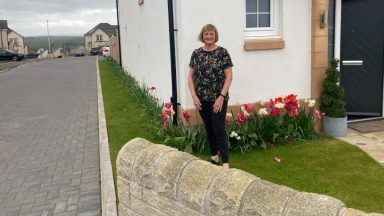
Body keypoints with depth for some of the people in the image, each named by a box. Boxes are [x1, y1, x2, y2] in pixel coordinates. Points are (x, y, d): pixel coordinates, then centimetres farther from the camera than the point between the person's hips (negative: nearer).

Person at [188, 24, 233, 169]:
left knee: (219, 129, -6)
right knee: (208, 128, 14)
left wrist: (221, 97, -14)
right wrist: (194, 96, -4)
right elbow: (190, 77, 7)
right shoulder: (196, 53, 5)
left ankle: (225, 162, 0)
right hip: (202, 99, 4)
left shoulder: (222, 52, -6)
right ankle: (214, 156, 31)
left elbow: (229, 77, -7)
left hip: (218, 98, -4)